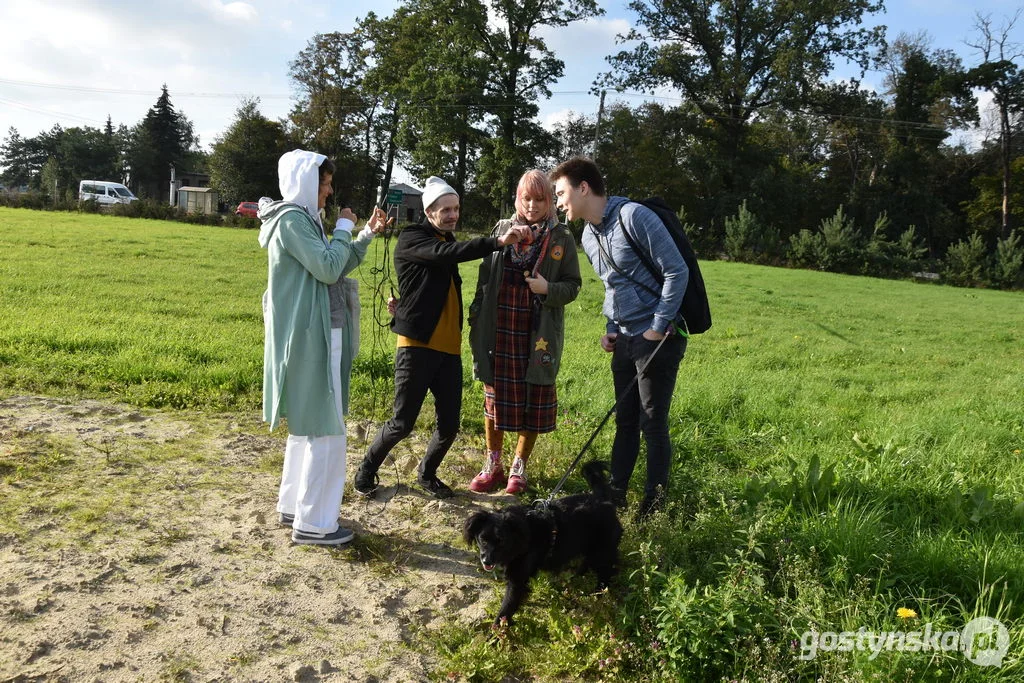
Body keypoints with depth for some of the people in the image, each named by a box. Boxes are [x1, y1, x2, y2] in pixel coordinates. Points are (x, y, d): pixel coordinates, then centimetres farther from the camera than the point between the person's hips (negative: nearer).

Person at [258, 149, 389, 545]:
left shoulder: (304, 219, 16)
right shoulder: (292, 220, -14)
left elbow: (336, 268, 20)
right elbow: (329, 269, -22)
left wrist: (367, 235, 14)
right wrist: (344, 228, -8)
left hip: (315, 334, 11)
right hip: (308, 337, -11)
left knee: (308, 425, 18)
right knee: (326, 430, -6)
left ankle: (293, 506, 29)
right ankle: (313, 523, 3)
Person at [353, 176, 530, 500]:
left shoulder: (447, 241, 18)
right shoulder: (411, 239, -6)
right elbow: (445, 253, -26)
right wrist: (498, 242, -35)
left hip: (449, 348, 7)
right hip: (417, 346, -6)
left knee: (449, 425, 5)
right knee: (402, 423, -2)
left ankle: (427, 474, 31)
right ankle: (367, 469, 24)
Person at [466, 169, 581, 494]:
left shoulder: (562, 238, 0)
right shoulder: (502, 229, 7)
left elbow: (573, 285, 2)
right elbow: (485, 276, 11)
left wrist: (548, 289, -18)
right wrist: (477, 315, 6)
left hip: (538, 334, -2)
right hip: (499, 330, 2)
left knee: (534, 402, 6)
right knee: (496, 397, 10)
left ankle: (519, 467, 24)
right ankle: (493, 464, 26)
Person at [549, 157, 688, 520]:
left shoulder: (634, 217, -16)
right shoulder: (588, 236, 11)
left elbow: (677, 271, -17)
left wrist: (658, 328, -16)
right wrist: (612, 330, 10)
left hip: (658, 338, -8)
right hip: (624, 340, 8)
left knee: (653, 424, 0)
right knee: (625, 422, 14)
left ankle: (654, 505, 13)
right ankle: (615, 494, 25)